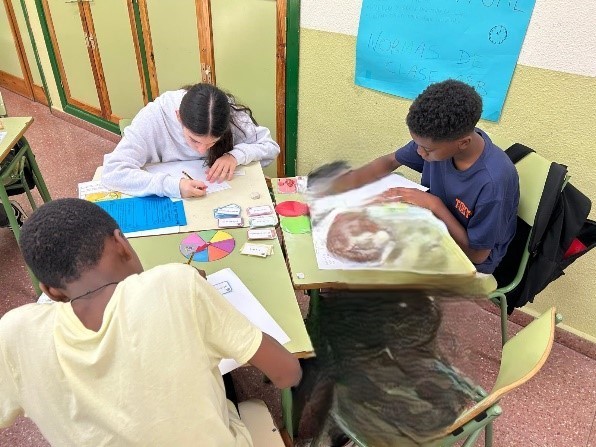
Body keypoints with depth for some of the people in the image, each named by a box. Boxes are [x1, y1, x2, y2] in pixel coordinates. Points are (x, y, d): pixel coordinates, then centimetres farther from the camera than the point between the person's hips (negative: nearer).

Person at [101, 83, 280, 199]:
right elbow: (111, 171, -25)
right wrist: (173, 185, -35)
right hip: (167, 204, -2)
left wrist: (236, 155, -24)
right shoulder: (154, 117, -22)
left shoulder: (229, 113, -18)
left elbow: (271, 147, -7)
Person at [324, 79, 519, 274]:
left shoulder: (492, 182, -34)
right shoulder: (438, 139, -18)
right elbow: (390, 161, -1)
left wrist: (435, 205, -27)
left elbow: (478, 254, -22)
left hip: (468, 260, -5)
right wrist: (342, 183, -14)